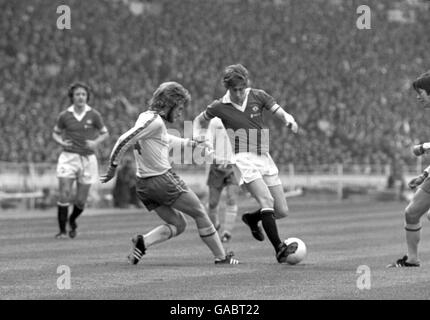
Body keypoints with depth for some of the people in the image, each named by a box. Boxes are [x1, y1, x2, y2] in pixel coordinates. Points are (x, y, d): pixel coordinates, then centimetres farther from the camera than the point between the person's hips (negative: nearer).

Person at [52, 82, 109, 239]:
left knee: (80, 201, 4)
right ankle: (62, 230, -5)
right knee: (64, 194, -15)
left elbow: (105, 133, 9)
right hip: (69, 157, -1)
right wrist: (61, 142, -6)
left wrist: (95, 142, -10)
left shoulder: (94, 115, -2)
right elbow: (55, 133, 15)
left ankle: (72, 220, 36)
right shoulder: (64, 116, 0)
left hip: (87, 159, 1)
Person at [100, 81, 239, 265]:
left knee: (178, 224, 15)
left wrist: (191, 143, 41)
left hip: (143, 183, 9)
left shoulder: (147, 117, 13)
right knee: (200, 213, 7)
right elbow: (124, 141, -22)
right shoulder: (155, 121, -16)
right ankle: (221, 256, 13)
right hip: (163, 179, -9)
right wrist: (113, 168, -15)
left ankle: (142, 242, -7)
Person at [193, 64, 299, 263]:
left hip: (264, 157, 4)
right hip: (243, 159, -4)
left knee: (282, 211, 2)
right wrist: (198, 139, -3)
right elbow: (199, 121, 16)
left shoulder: (258, 96, 3)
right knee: (266, 200, -26)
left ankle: (252, 218, 33)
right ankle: (279, 249, -27)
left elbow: (281, 114, 1)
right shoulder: (219, 107, -1)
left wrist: (290, 121, -22)